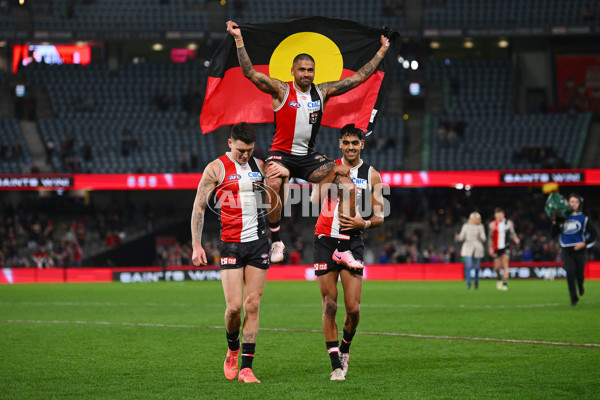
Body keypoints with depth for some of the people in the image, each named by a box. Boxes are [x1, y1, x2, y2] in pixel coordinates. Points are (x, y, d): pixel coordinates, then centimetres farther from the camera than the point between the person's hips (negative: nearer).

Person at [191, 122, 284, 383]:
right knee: (234, 306, -10)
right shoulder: (216, 168, -4)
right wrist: (196, 245, -9)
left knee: (252, 306, -1)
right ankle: (233, 350, 19)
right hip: (231, 244, -3)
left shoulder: (259, 166, 9)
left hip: (258, 242, 3)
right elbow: (199, 207, -2)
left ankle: (246, 367, 1)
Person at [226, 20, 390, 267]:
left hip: (309, 157, 4)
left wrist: (382, 52, 12)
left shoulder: (322, 92, 7)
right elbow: (249, 73, -14)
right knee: (273, 185, -36)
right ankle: (276, 242, -18)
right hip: (282, 153, -4)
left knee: (348, 187, -12)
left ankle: (342, 248, -6)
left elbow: (359, 78, 11)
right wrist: (238, 39, -21)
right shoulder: (281, 91, -4)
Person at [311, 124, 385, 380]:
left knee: (353, 308, -7)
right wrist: (333, 173, -16)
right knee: (329, 305, -3)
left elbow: (379, 217, 6)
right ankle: (336, 363, 5)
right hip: (326, 241, 0)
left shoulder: (371, 175, 6)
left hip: (352, 242, 0)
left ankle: (345, 347, 23)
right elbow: (315, 199, -9)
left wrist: (364, 223, -14)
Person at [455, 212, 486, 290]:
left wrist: (480, 234, -18)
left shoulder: (481, 227, 6)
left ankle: (476, 281, 28)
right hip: (468, 248, -1)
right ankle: (468, 283, -13)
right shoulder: (466, 226, 4)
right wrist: (458, 237, -19)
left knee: (477, 267, 5)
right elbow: (462, 237, 3)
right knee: (468, 266, -15)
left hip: (478, 248, 1)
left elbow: (483, 239, 2)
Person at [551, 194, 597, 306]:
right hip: (566, 250, 1)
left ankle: (580, 286, 42)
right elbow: (554, 234, 7)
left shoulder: (583, 218, 0)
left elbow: (594, 233, 1)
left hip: (579, 250, -1)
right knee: (570, 273, -12)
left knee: (579, 274, 4)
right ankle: (574, 298, -1)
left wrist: (584, 243, -9)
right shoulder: (563, 218, 6)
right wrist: (555, 223, -7)